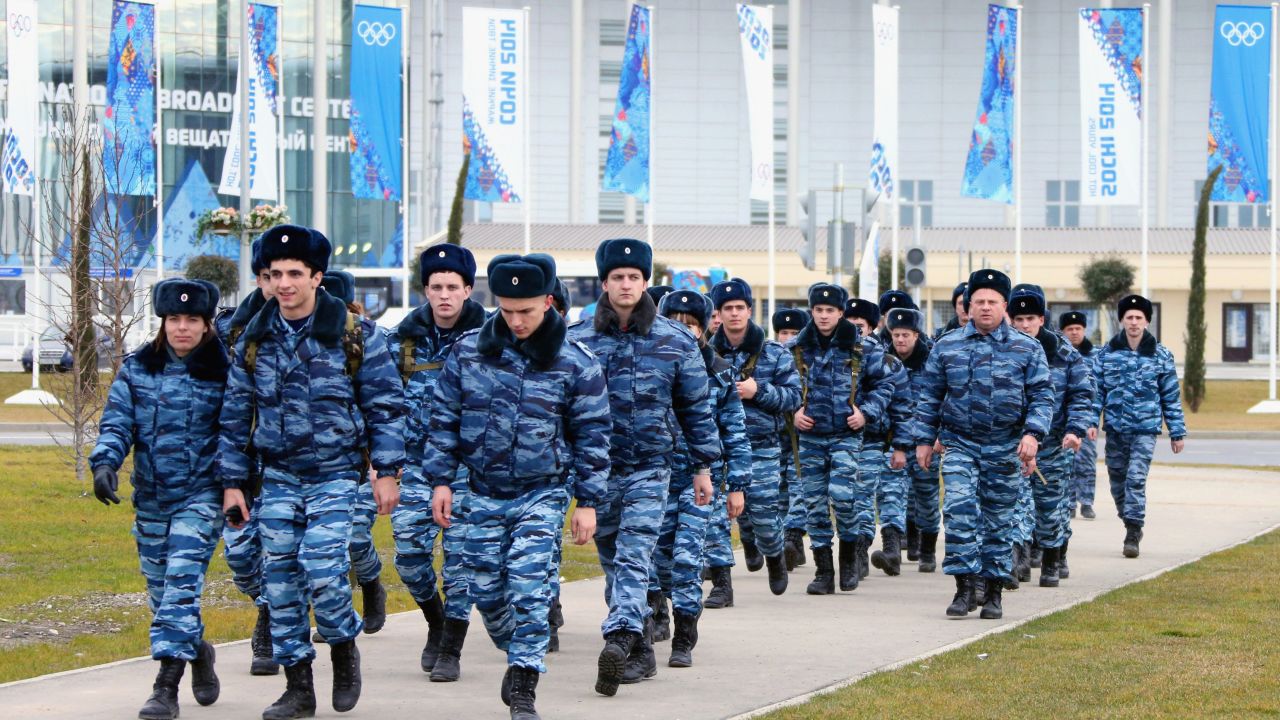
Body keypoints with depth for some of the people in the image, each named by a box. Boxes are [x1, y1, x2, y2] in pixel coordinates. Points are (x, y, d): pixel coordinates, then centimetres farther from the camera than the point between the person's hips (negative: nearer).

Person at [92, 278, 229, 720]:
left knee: (183, 581, -17)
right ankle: (197, 651, 39)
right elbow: (116, 423, 0)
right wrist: (105, 462, -17)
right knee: (160, 589, 12)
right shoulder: (137, 369, 4)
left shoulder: (222, 372, -3)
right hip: (150, 497, 4)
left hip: (201, 496, -4)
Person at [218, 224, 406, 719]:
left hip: (335, 477, -4)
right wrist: (232, 482, 8)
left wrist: (387, 472, -7)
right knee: (281, 580, 2)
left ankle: (344, 646, 12)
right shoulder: (255, 339, 4)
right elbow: (235, 414, 10)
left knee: (322, 571, -17)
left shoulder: (354, 334, -6)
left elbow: (385, 405, -2)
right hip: (278, 478, 4)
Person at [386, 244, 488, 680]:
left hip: (470, 464, -3)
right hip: (418, 460, 3)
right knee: (409, 549, -2)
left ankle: (450, 651, 5)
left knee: (461, 554, -4)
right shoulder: (405, 336, 4)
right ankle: (436, 623, 24)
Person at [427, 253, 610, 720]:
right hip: (483, 495, 3)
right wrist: (441, 480, 2)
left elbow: (592, 434, 0)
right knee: (486, 589, 7)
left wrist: (588, 502, -2)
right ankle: (519, 657, 31)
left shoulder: (575, 363, -6)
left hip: (541, 495, -3)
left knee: (529, 589, -12)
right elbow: (444, 418, 6)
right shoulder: (469, 351, -1)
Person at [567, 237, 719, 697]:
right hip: (596, 468, 3)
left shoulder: (675, 341, 1)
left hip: (649, 470, -3)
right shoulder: (578, 340, 3)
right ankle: (640, 646, 21)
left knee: (633, 559, -17)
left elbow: (696, 407, 7)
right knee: (612, 563, 10)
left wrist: (704, 466, 6)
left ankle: (618, 641, -32)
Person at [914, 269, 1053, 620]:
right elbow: (929, 395, 10)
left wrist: (1033, 434, -14)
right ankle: (964, 587, -13)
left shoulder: (1027, 349, 3)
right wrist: (924, 439, 6)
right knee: (959, 511, -16)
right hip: (959, 443, 0)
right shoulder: (946, 346, 5)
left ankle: (994, 593, 15)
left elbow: (1042, 395, 1)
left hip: (1005, 447, 0)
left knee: (998, 520, 7)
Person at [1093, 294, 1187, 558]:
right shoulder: (1107, 354, 5)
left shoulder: (1161, 355, 3)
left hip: (1146, 429, -3)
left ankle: (1133, 535, -14)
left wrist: (1177, 432, 6)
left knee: (1136, 479, -15)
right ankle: (1132, 527, 27)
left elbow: (1171, 396, 6)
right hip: (1115, 428, 3)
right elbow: (1096, 391, 6)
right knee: (1118, 482, 8)